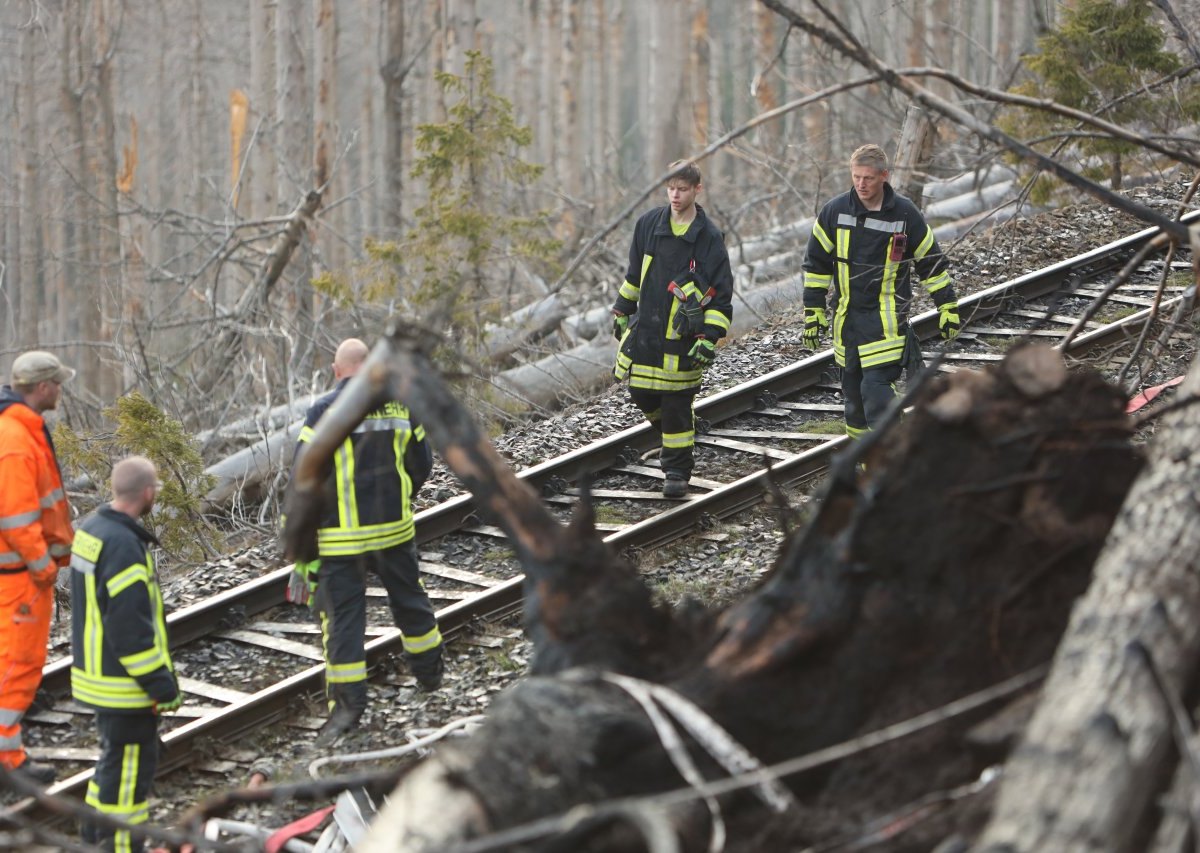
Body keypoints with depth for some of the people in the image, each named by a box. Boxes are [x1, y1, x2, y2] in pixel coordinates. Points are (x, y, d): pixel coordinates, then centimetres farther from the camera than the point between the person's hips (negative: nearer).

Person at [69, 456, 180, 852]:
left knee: (117, 756, 23)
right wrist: (162, 684, -18)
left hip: (94, 669, 10)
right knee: (130, 763, 0)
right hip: (124, 683, -10)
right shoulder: (123, 547, -25)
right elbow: (131, 627, -25)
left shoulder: (90, 529, 7)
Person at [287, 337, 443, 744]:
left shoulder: (323, 412, -11)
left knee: (342, 612, 0)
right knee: (408, 598, 22)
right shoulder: (400, 404, 2)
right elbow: (421, 463, 11)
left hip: (341, 533, -4)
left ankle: (347, 700, -2)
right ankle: (429, 671, 39)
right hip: (394, 527, 4)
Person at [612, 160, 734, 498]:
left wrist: (709, 339, -14)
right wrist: (622, 310, 20)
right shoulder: (648, 225, 2)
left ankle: (677, 472, 11)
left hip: (683, 339, -4)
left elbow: (722, 295, -7)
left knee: (677, 406, -1)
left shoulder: (709, 238, -9)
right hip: (645, 330, 4)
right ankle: (671, 440, 36)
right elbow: (634, 273, 17)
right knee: (642, 395, 9)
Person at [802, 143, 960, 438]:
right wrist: (812, 312, 5)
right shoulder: (835, 211, -1)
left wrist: (948, 309, 6)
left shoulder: (905, 214, -5)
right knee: (852, 389, 10)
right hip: (846, 317, 4)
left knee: (877, 387, -15)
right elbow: (816, 263, 7)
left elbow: (932, 262, 5)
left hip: (887, 319, -4)